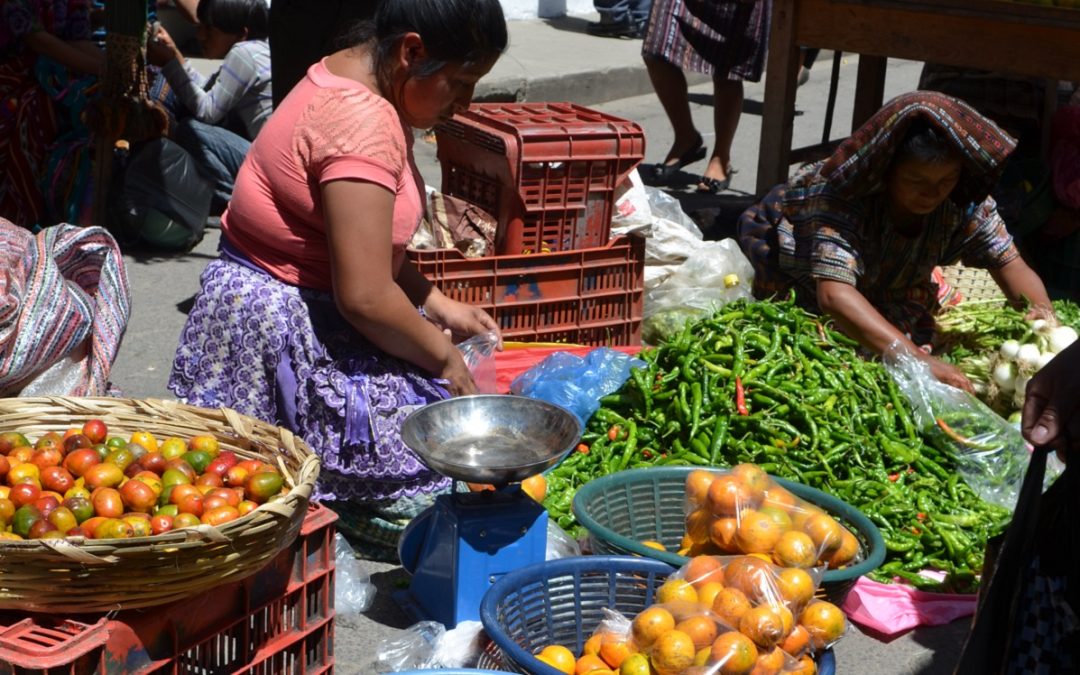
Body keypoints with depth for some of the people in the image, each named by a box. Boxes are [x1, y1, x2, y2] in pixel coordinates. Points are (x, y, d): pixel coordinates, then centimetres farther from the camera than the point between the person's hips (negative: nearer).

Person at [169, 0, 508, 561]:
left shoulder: (353, 82, 7)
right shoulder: (361, 121, -26)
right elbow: (364, 295, -27)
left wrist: (438, 306, 7)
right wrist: (444, 356, -12)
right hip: (284, 338, -11)